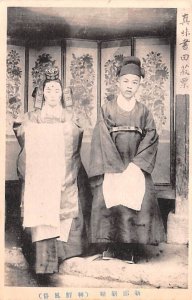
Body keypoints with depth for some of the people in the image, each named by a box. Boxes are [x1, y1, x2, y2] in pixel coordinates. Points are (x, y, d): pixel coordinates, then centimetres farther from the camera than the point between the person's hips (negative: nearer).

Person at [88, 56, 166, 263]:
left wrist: (135, 164, -12)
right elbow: (102, 138, -4)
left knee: (140, 200, -12)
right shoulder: (107, 108, 5)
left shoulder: (144, 112, 9)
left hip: (136, 166, 1)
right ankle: (109, 247, 0)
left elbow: (151, 138, 1)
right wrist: (117, 167, -12)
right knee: (108, 200, -14)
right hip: (110, 165, -1)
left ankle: (130, 249, -2)